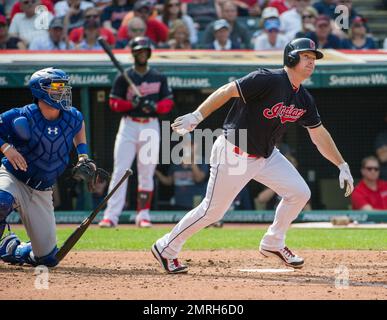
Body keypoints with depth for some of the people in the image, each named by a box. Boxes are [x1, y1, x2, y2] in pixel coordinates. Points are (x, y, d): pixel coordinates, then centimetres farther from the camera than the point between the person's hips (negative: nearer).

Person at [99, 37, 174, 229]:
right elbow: (113, 103, -1)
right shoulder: (124, 77, 2)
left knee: (147, 173, 5)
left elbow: (168, 103, 7)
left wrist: (155, 106, -13)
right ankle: (111, 216, -15)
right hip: (128, 125, -2)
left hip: (151, 126, 2)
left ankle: (143, 215, 13)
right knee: (120, 171, -10)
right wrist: (132, 104, -18)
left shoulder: (159, 78, 9)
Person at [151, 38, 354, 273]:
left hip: (266, 156, 8)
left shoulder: (304, 100, 2)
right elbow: (227, 91, -24)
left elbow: (319, 134, 11)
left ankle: (273, 244, 16)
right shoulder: (269, 80, -22)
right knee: (213, 210, -3)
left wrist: (342, 166, 9)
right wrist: (197, 117, -32)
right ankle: (166, 249, 15)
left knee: (300, 192, -2)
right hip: (233, 154, -8)